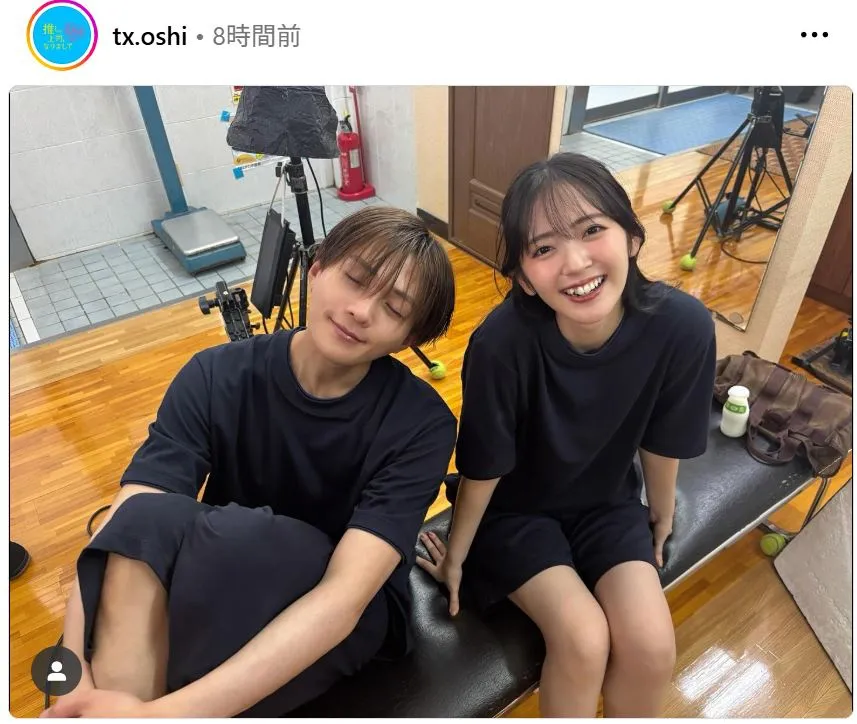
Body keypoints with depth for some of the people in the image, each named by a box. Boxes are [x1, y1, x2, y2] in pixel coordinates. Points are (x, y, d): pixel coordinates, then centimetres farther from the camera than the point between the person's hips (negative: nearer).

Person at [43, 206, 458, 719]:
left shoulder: (421, 423, -21)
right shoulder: (217, 378, -14)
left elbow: (345, 594, -31)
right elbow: (119, 534, -23)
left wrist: (163, 713, -40)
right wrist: (73, 687, -38)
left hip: (353, 620, -1)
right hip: (213, 597, 2)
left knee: (237, 537, -34)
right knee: (150, 517, -31)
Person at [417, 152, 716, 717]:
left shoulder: (683, 326, -25)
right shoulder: (503, 342, -34)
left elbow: (662, 445, -6)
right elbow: (482, 470, -18)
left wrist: (661, 521, 11)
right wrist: (455, 558, -2)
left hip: (609, 503, 3)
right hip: (514, 507, -2)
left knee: (652, 646, -13)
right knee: (583, 638, -19)